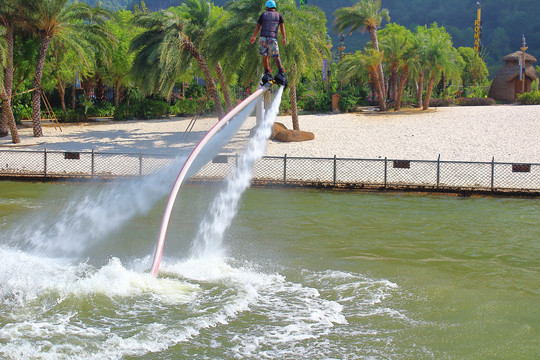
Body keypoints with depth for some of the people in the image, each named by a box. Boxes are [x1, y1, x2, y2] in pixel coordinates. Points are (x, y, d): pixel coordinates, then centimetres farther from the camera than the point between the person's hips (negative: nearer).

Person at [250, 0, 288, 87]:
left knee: (265, 56, 10)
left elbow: (257, 27, 14)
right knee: (276, 57, 1)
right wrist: (284, 38, -2)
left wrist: (254, 37, 25)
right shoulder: (279, 15, 13)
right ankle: (281, 73, -18)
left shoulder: (263, 15, 13)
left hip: (263, 38, 1)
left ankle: (267, 74, 5)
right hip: (273, 39, 0)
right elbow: (282, 27, 2)